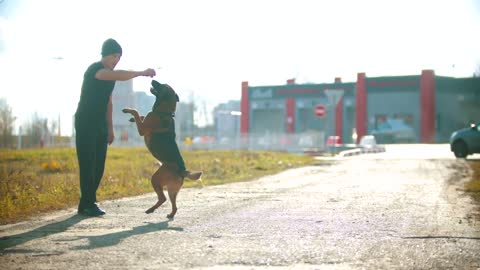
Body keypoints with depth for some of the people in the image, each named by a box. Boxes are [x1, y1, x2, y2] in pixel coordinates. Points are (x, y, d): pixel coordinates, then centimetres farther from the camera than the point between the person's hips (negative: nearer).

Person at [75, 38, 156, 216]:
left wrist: (110, 128, 17)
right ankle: (88, 205, -4)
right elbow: (119, 76, -36)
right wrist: (141, 73, -33)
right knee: (88, 164, -9)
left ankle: (87, 203, 11)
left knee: (99, 165, 5)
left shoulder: (110, 74, 11)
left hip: (100, 124, 8)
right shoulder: (94, 69, -16)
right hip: (86, 123, -8)